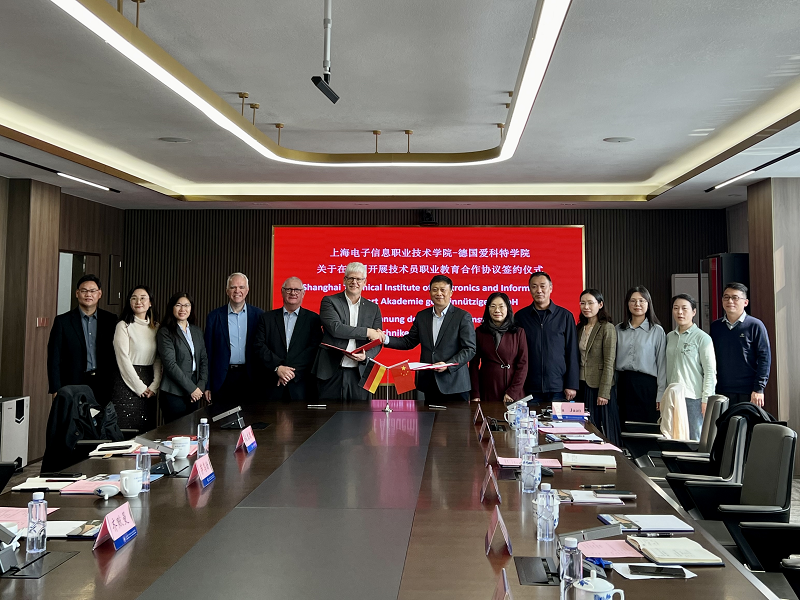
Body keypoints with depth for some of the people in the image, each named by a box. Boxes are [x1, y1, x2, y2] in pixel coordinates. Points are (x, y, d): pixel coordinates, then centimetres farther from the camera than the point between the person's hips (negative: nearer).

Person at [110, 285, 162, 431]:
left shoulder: (156, 327, 10)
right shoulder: (123, 326, -4)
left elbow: (159, 360, 8)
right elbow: (123, 360, -9)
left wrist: (154, 386, -3)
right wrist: (140, 388, -10)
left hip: (149, 388, 5)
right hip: (127, 384, -4)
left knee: (147, 430, 6)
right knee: (126, 433, -3)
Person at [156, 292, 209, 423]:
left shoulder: (197, 331, 14)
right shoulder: (165, 333, -5)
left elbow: (204, 360, 12)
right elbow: (170, 364, -12)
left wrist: (201, 385, -2)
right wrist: (191, 388, -12)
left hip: (194, 393, 6)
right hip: (174, 394, -5)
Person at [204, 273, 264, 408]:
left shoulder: (258, 315, 5)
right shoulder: (214, 316, 5)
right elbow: (208, 352, 6)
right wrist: (207, 385, 2)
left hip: (250, 380, 0)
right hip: (223, 380, 0)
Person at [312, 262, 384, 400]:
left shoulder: (373, 308, 12)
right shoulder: (329, 301, 3)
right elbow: (335, 328, -14)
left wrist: (366, 356, -12)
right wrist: (367, 332, -13)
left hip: (359, 373, 2)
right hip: (331, 373, -2)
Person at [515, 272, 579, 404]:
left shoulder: (565, 316, 4)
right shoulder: (521, 316, 6)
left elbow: (572, 353, 3)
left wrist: (571, 385, -3)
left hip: (559, 388, 0)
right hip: (530, 388, 1)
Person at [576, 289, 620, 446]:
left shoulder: (607, 328, -8)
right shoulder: (580, 328, 12)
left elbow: (609, 363, -12)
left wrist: (603, 393, -16)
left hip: (599, 386, -6)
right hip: (583, 386, 6)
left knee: (603, 431, 0)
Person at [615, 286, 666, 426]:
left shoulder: (657, 331, 1)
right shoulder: (619, 330, 11)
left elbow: (662, 365, -1)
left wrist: (660, 396, -5)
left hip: (646, 385, -3)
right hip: (623, 384, 3)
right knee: (624, 429, 4)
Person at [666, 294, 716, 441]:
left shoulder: (702, 338, -3)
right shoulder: (669, 337, 13)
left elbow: (710, 371, -6)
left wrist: (706, 399, -11)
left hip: (694, 398, -5)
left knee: (695, 439, -2)